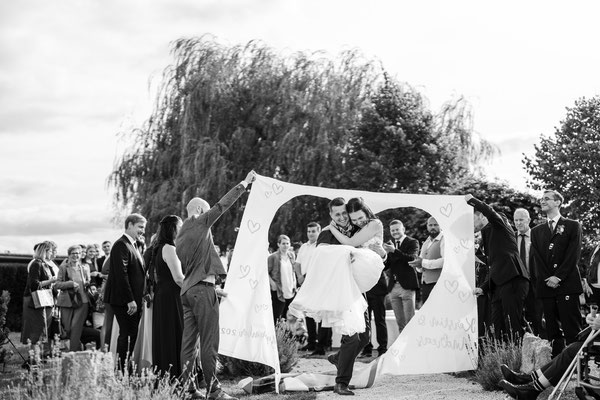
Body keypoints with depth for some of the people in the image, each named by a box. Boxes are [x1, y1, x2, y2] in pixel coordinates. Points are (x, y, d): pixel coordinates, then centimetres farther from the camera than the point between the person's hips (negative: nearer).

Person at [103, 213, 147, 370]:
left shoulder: (132, 246, 19)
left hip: (133, 301, 9)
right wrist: (130, 300, -22)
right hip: (124, 301, -9)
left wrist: (137, 299, 16)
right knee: (126, 334, -8)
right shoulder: (121, 245, -12)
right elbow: (121, 275, -20)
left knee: (131, 335, 8)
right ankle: (121, 370, -4)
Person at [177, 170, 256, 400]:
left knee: (188, 342, 6)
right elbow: (223, 205, -7)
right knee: (209, 342, -6)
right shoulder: (200, 223, -5)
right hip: (202, 289, -8)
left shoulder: (180, 236, 18)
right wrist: (245, 183, 0)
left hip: (187, 290, 8)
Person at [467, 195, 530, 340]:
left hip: (513, 280, -9)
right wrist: (483, 288, 16)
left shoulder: (499, 225, 7)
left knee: (513, 327, -14)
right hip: (498, 284, 9)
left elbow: (489, 211, -17)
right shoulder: (486, 237, 28)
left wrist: (471, 200, -3)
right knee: (498, 328, 1)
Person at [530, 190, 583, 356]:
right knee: (553, 331, 2)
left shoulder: (573, 226, 7)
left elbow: (573, 254, -3)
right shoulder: (536, 231, 19)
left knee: (572, 330, -8)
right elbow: (537, 258, 9)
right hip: (546, 286, 4)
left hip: (567, 285, -3)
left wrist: (558, 277, -11)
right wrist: (548, 279, -6)